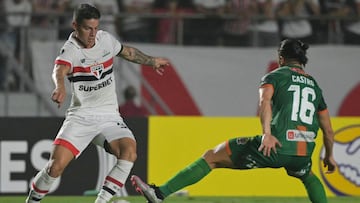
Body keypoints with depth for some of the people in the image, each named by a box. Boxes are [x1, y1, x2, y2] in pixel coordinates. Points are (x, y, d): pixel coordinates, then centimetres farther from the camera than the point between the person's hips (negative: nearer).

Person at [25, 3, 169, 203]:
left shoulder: (105, 39, 2)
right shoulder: (71, 50, -16)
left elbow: (127, 52, 25)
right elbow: (59, 70, -39)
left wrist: (152, 61, 37)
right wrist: (60, 86, -61)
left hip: (109, 115, 4)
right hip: (81, 116, -4)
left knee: (129, 151, -26)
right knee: (56, 165, -19)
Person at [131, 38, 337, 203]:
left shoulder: (275, 76, 10)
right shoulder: (314, 85, 23)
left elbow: (265, 100, -14)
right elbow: (329, 131, 26)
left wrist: (267, 134, -26)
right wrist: (330, 156, 43)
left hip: (275, 147, -4)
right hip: (303, 154, 4)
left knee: (212, 157, 8)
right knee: (309, 176, 41)